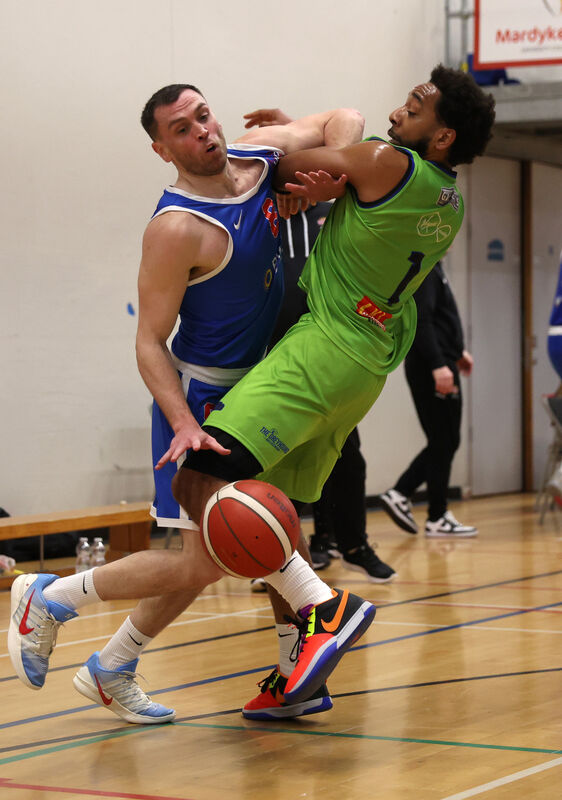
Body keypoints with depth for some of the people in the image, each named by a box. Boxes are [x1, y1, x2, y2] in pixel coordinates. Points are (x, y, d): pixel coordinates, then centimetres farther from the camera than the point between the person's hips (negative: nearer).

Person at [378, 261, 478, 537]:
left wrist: (457, 351, 23)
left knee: (444, 442, 14)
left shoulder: (431, 267, 17)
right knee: (443, 442, -3)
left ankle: (399, 494, 12)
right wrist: (438, 364, -25)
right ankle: (437, 518, 3)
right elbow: (420, 322, -22)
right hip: (430, 369, -10)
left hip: (438, 367, 10)